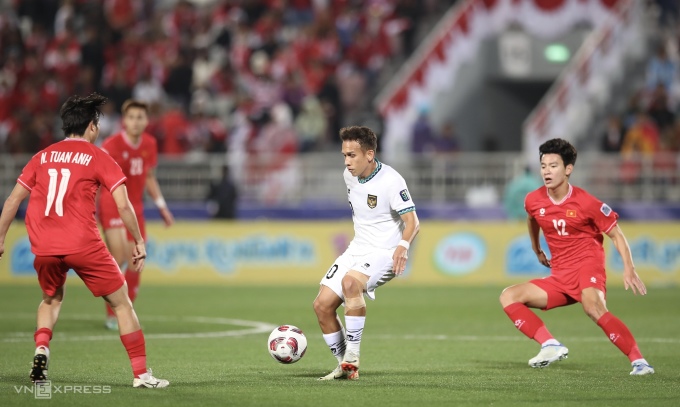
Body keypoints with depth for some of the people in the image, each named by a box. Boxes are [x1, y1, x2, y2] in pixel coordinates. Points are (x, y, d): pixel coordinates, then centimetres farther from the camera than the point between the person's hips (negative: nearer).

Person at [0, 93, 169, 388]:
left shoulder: (42, 157, 14)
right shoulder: (98, 157, 3)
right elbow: (123, 206, -4)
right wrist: (139, 242, 6)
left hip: (44, 248, 4)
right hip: (83, 244, -4)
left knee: (51, 299, 29)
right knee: (121, 303, 8)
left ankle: (41, 350, 3)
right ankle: (141, 373, 4)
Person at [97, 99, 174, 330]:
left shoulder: (149, 144, 3)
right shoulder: (111, 145, -15)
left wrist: (162, 207, 15)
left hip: (135, 208, 6)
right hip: (111, 205, -6)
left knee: (134, 266, 6)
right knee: (119, 258, -20)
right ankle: (111, 315, -9)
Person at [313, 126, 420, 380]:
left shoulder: (391, 181, -18)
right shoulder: (349, 176, 4)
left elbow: (412, 222, -23)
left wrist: (403, 245, -41)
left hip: (385, 253, -8)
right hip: (356, 250, 8)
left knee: (350, 281, -36)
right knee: (322, 305, -3)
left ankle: (352, 356, -28)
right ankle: (345, 367, 9)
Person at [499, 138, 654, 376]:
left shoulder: (585, 203, -11)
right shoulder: (533, 201, 2)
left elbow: (616, 234, -4)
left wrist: (629, 268, -15)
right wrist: (537, 251, 38)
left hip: (587, 266, -7)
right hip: (559, 276, 7)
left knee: (593, 308, -37)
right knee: (508, 297, -6)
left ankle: (639, 361, -34)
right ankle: (551, 346, -19)